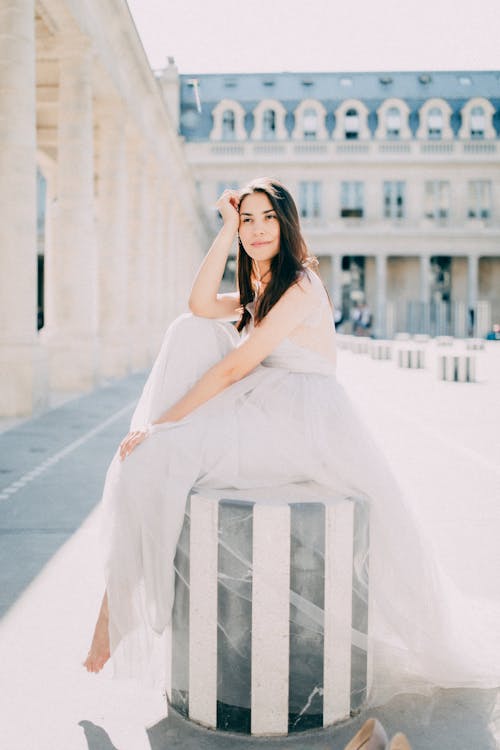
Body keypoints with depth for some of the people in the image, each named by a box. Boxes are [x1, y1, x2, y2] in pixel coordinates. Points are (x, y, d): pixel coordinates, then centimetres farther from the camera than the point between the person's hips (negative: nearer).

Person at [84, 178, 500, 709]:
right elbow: (202, 306, 1)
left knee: (151, 457, -20)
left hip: (300, 423, -9)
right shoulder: (263, 287, 19)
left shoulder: (301, 286, -11)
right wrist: (226, 229, 0)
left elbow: (234, 366, -16)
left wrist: (163, 422, -15)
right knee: (190, 330, -2)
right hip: (263, 412, 9)